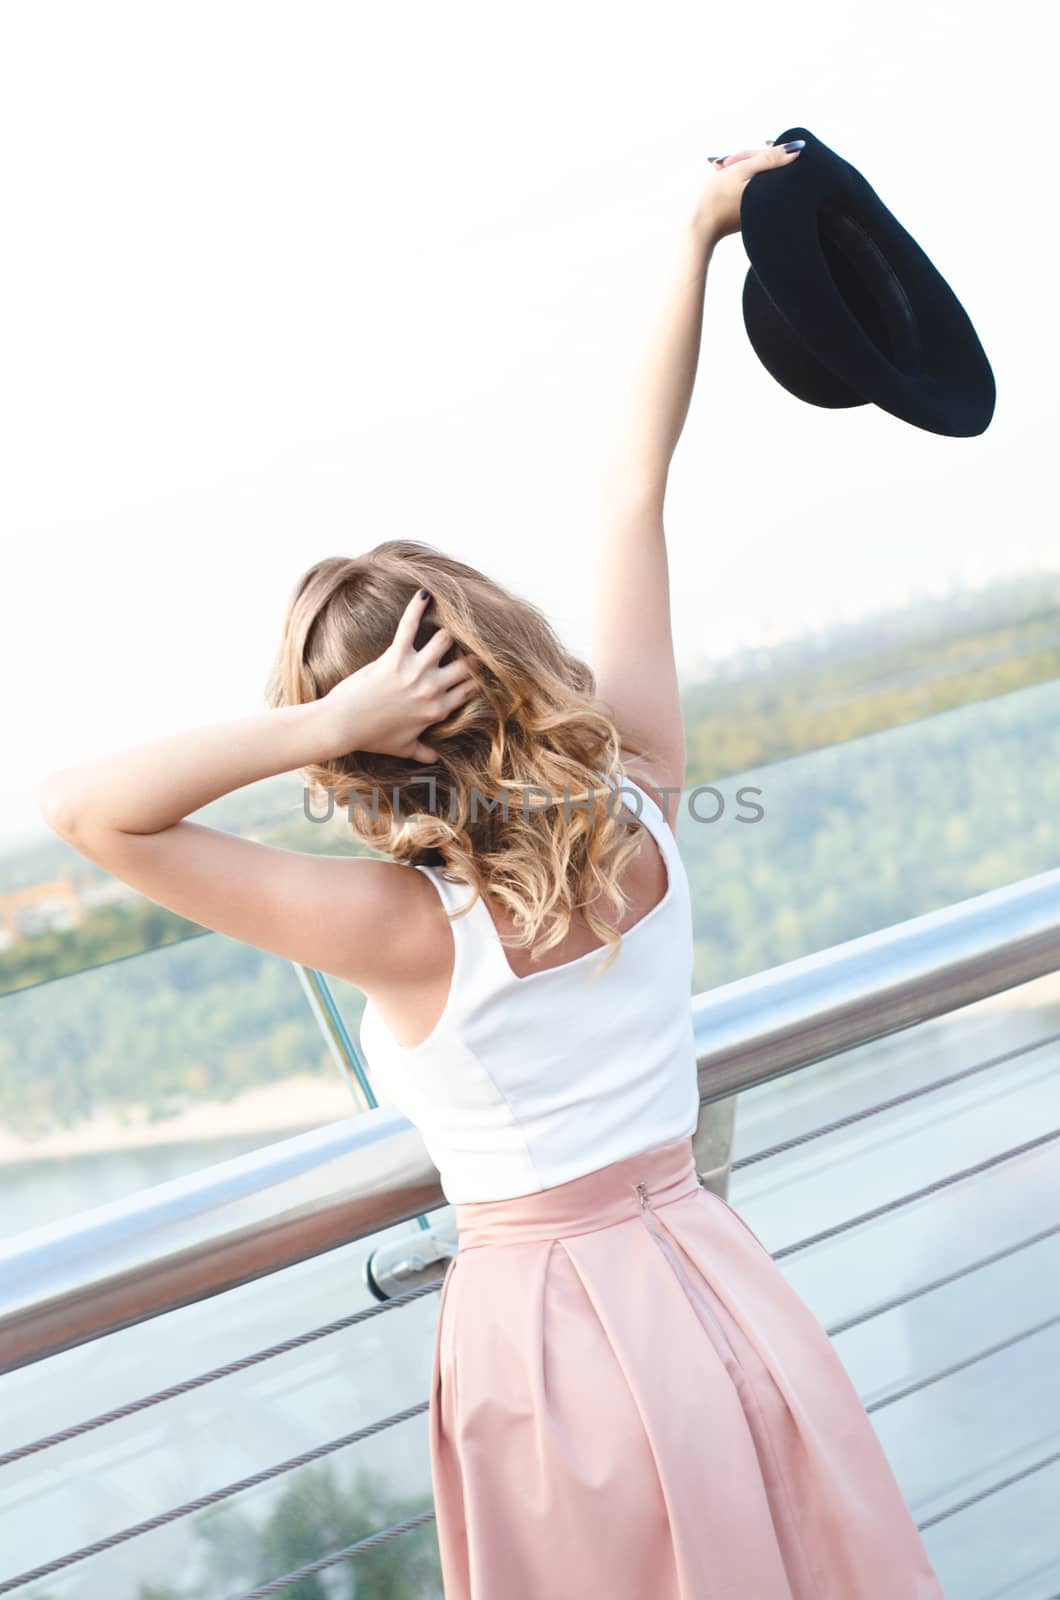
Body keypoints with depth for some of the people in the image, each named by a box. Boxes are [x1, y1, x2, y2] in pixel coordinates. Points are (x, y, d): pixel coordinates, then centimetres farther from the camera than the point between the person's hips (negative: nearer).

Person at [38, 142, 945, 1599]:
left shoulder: (406, 929, -23)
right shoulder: (644, 802, -12)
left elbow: (83, 808, -26)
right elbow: (636, 492, -3)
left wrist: (323, 719, -30)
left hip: (543, 1335, -3)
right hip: (708, 1281, 4)